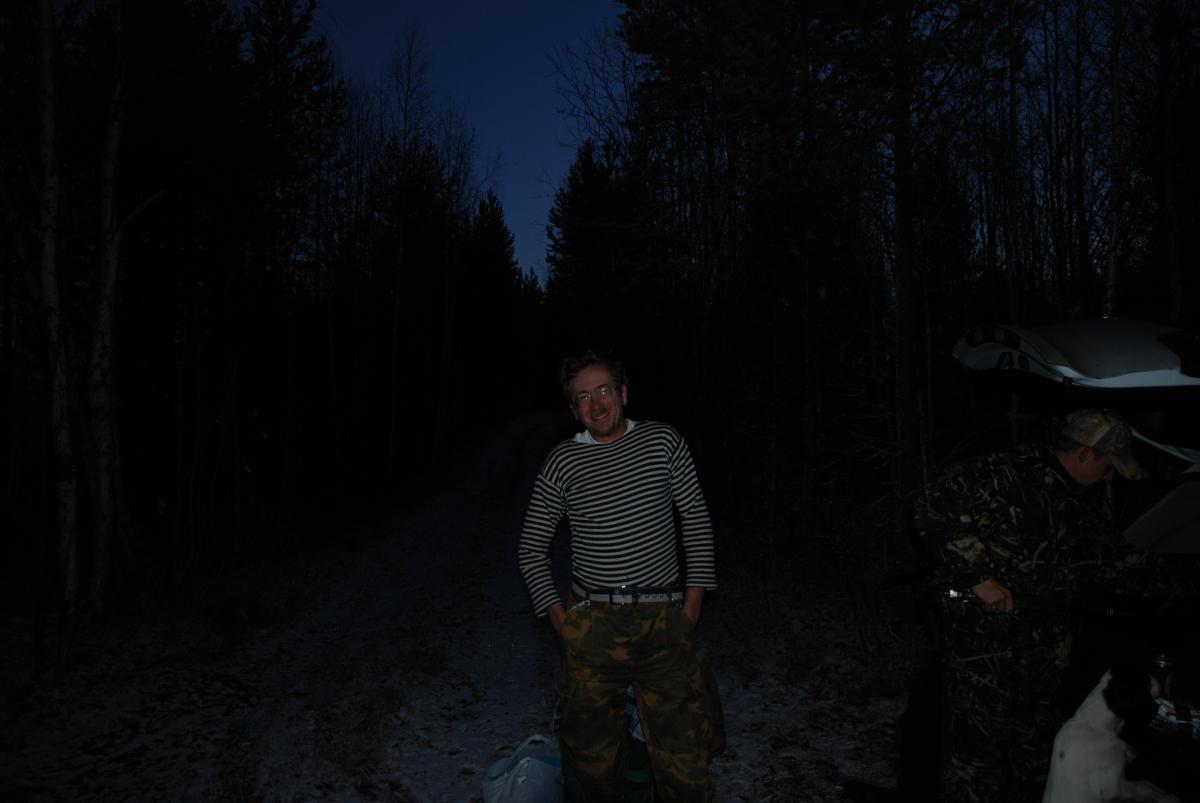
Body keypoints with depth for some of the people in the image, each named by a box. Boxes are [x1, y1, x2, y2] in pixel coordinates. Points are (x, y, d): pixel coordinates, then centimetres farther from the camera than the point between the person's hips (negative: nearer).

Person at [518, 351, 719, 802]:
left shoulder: (662, 442, 3)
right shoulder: (563, 462, 2)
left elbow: (696, 520, 6)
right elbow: (531, 547, 9)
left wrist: (692, 605, 0)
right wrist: (559, 617, 0)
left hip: (665, 621, 0)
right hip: (592, 625, 0)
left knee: (685, 759, -1)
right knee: (593, 757, 8)